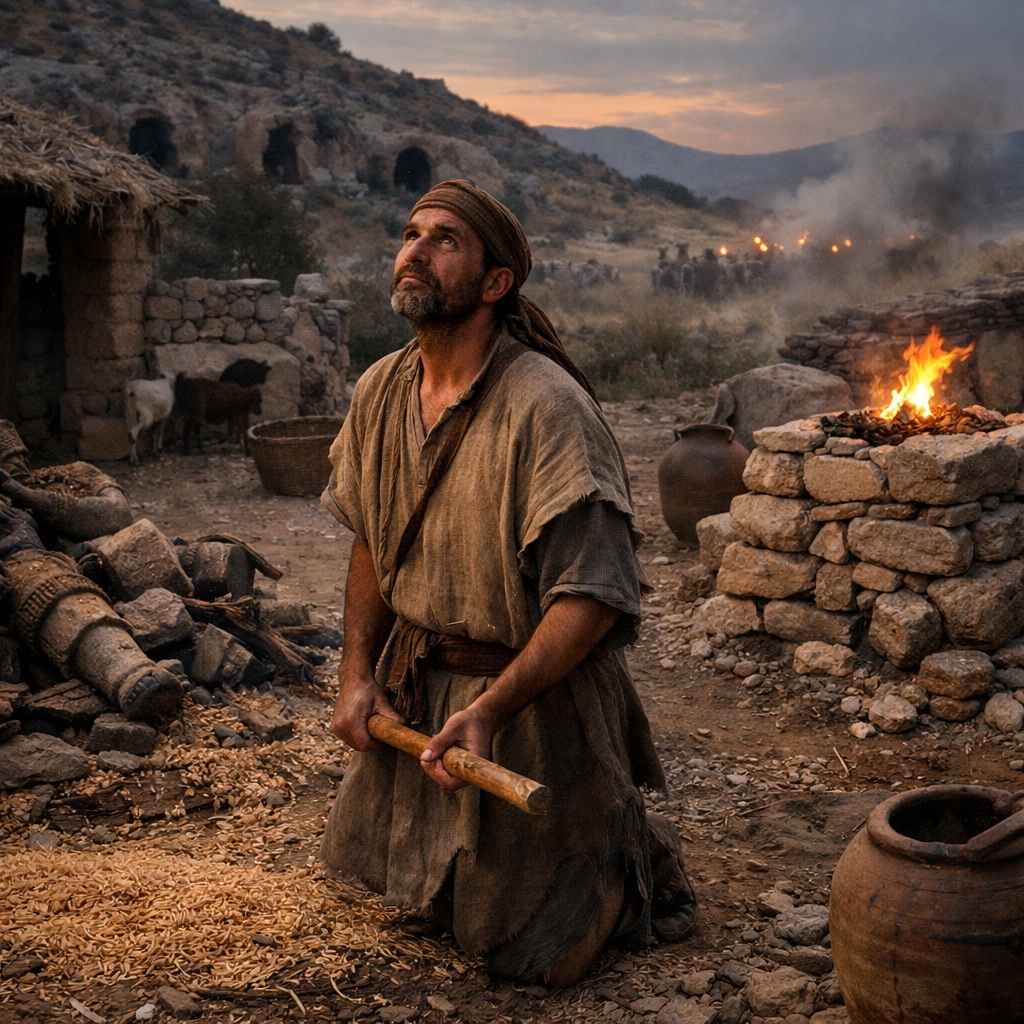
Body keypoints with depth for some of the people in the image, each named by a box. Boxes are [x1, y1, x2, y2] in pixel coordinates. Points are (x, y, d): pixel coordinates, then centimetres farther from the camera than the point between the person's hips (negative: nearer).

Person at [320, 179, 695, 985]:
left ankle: (634, 855, 29)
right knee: (369, 860, 20)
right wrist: (358, 672, 1)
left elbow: (595, 594, -27)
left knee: (524, 945, 2)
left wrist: (488, 710, -33)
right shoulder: (381, 391, 0)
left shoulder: (548, 406, -24)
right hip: (413, 683, 7)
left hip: (536, 698, -7)